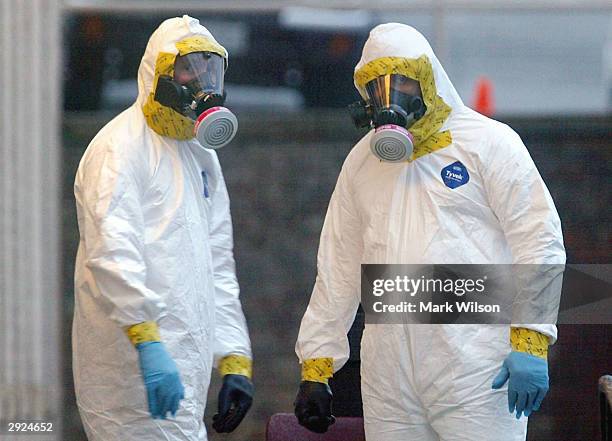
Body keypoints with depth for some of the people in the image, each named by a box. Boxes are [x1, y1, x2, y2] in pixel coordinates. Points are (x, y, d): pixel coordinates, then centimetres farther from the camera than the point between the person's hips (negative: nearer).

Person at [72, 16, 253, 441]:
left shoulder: (203, 157, 21)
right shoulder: (121, 147, -8)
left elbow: (218, 266, 23)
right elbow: (112, 251, -21)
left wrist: (235, 361, 16)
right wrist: (147, 341, -31)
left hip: (185, 365, 9)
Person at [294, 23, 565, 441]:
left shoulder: (489, 143, 0)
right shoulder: (361, 161, 17)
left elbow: (538, 241, -5)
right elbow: (338, 269, 20)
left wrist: (530, 343, -14)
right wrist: (315, 368, 15)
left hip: (476, 372, -5)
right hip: (387, 372, 5)